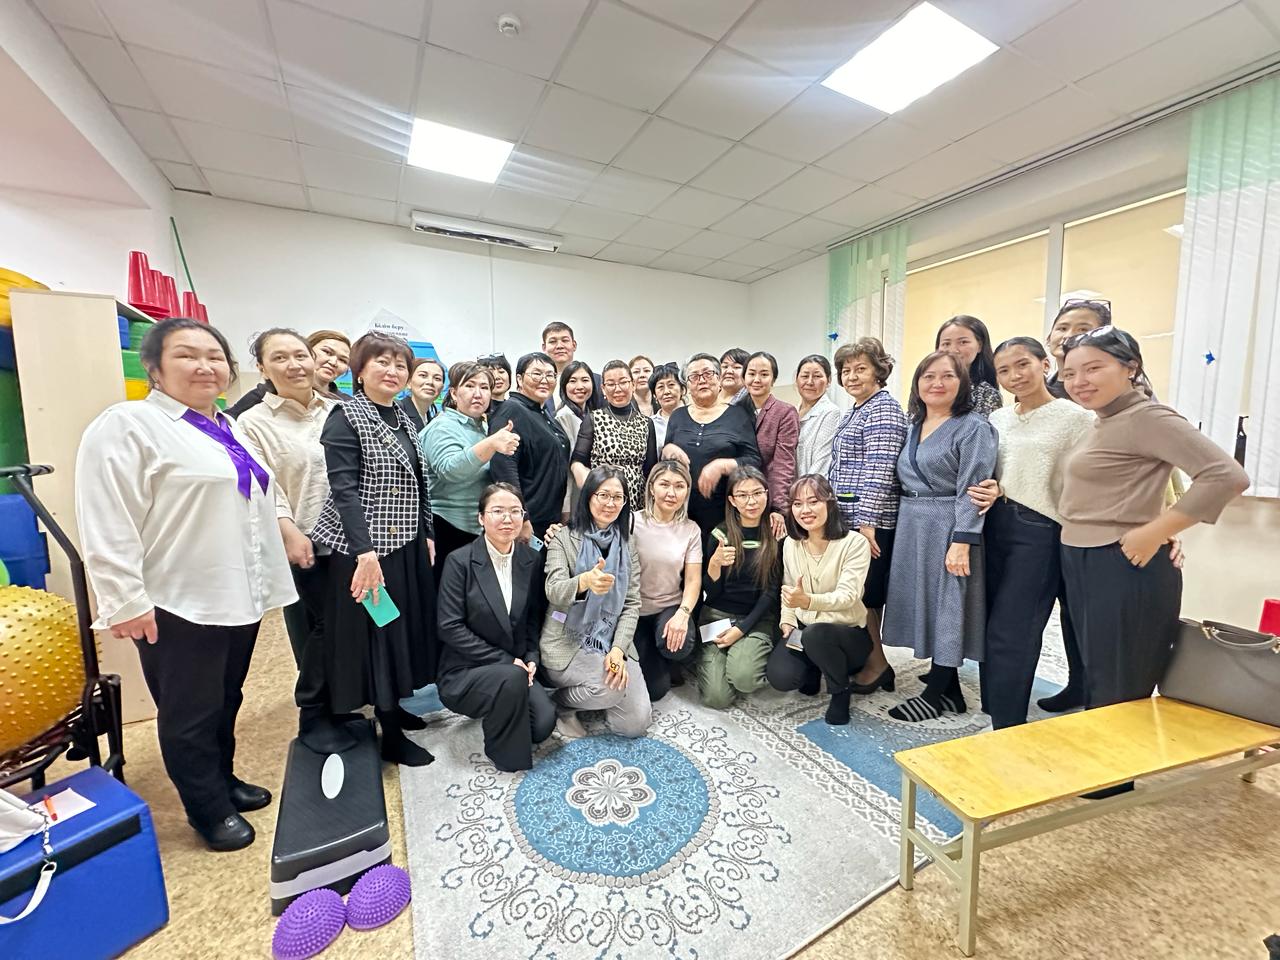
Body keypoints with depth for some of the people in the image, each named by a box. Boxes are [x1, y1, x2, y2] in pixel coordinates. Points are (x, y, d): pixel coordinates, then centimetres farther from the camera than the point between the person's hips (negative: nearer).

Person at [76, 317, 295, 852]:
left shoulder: (228, 429, 13)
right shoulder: (128, 425, -11)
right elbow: (108, 525, -17)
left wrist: (274, 561, 20)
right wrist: (125, 601, -19)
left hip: (238, 596, 7)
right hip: (178, 605, -7)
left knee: (226, 702, 21)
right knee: (191, 715, 10)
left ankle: (223, 780, 39)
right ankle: (209, 810, 27)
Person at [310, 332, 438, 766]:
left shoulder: (403, 419, 11)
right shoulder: (346, 417, -9)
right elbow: (344, 487, -18)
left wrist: (427, 535, 12)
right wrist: (365, 550, -26)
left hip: (407, 544, 7)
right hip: (366, 547, -7)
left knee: (405, 629, 16)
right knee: (374, 633, 3)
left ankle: (397, 708, 34)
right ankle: (391, 734, 16)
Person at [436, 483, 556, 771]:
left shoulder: (532, 559, 1)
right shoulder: (459, 561, -12)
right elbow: (450, 628, -14)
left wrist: (530, 658, -7)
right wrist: (505, 660, -16)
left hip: (517, 668, 4)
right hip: (464, 671, -4)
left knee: (543, 722, -18)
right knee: (512, 680, -33)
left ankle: (498, 718, 16)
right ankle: (504, 752, -3)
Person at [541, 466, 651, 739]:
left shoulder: (627, 544, 6)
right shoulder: (563, 538, -6)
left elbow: (632, 603, 3)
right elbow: (554, 593, -21)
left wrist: (619, 648, -12)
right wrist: (585, 581, -45)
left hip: (612, 643, 4)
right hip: (566, 644, -4)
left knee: (636, 723, -4)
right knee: (616, 687, -28)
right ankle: (561, 702, 3)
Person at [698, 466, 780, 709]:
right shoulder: (720, 534, -3)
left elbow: (771, 591, -3)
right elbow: (711, 592, -2)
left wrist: (741, 629, -12)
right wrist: (714, 563, -23)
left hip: (757, 618, 0)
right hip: (717, 615, 0)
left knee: (742, 677, -27)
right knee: (717, 698, -13)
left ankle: (753, 653, 7)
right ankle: (710, 657, 18)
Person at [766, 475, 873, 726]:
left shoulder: (854, 543, -17)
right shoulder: (790, 543, -1)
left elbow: (848, 596, -26)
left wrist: (807, 601, -43)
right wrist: (787, 622, -6)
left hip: (849, 632, -4)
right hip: (803, 629, 4)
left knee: (815, 634, -37)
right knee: (780, 676, -22)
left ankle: (841, 690, -4)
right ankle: (813, 669, 16)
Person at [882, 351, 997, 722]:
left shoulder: (973, 427, -7)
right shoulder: (914, 427, 14)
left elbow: (971, 490, -15)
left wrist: (961, 541, -20)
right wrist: (904, 529, 15)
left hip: (949, 528, -7)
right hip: (912, 529, 7)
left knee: (948, 606, 1)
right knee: (926, 604, 12)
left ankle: (935, 694, 14)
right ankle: (949, 689, 26)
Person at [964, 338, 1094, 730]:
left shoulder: (1075, 417, -5)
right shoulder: (997, 418, 11)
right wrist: (988, 491, -3)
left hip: (1039, 531, -5)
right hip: (995, 526, 6)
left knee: (1010, 633, -4)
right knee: (993, 627, 12)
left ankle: (1008, 727, 12)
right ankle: (996, 708, 29)